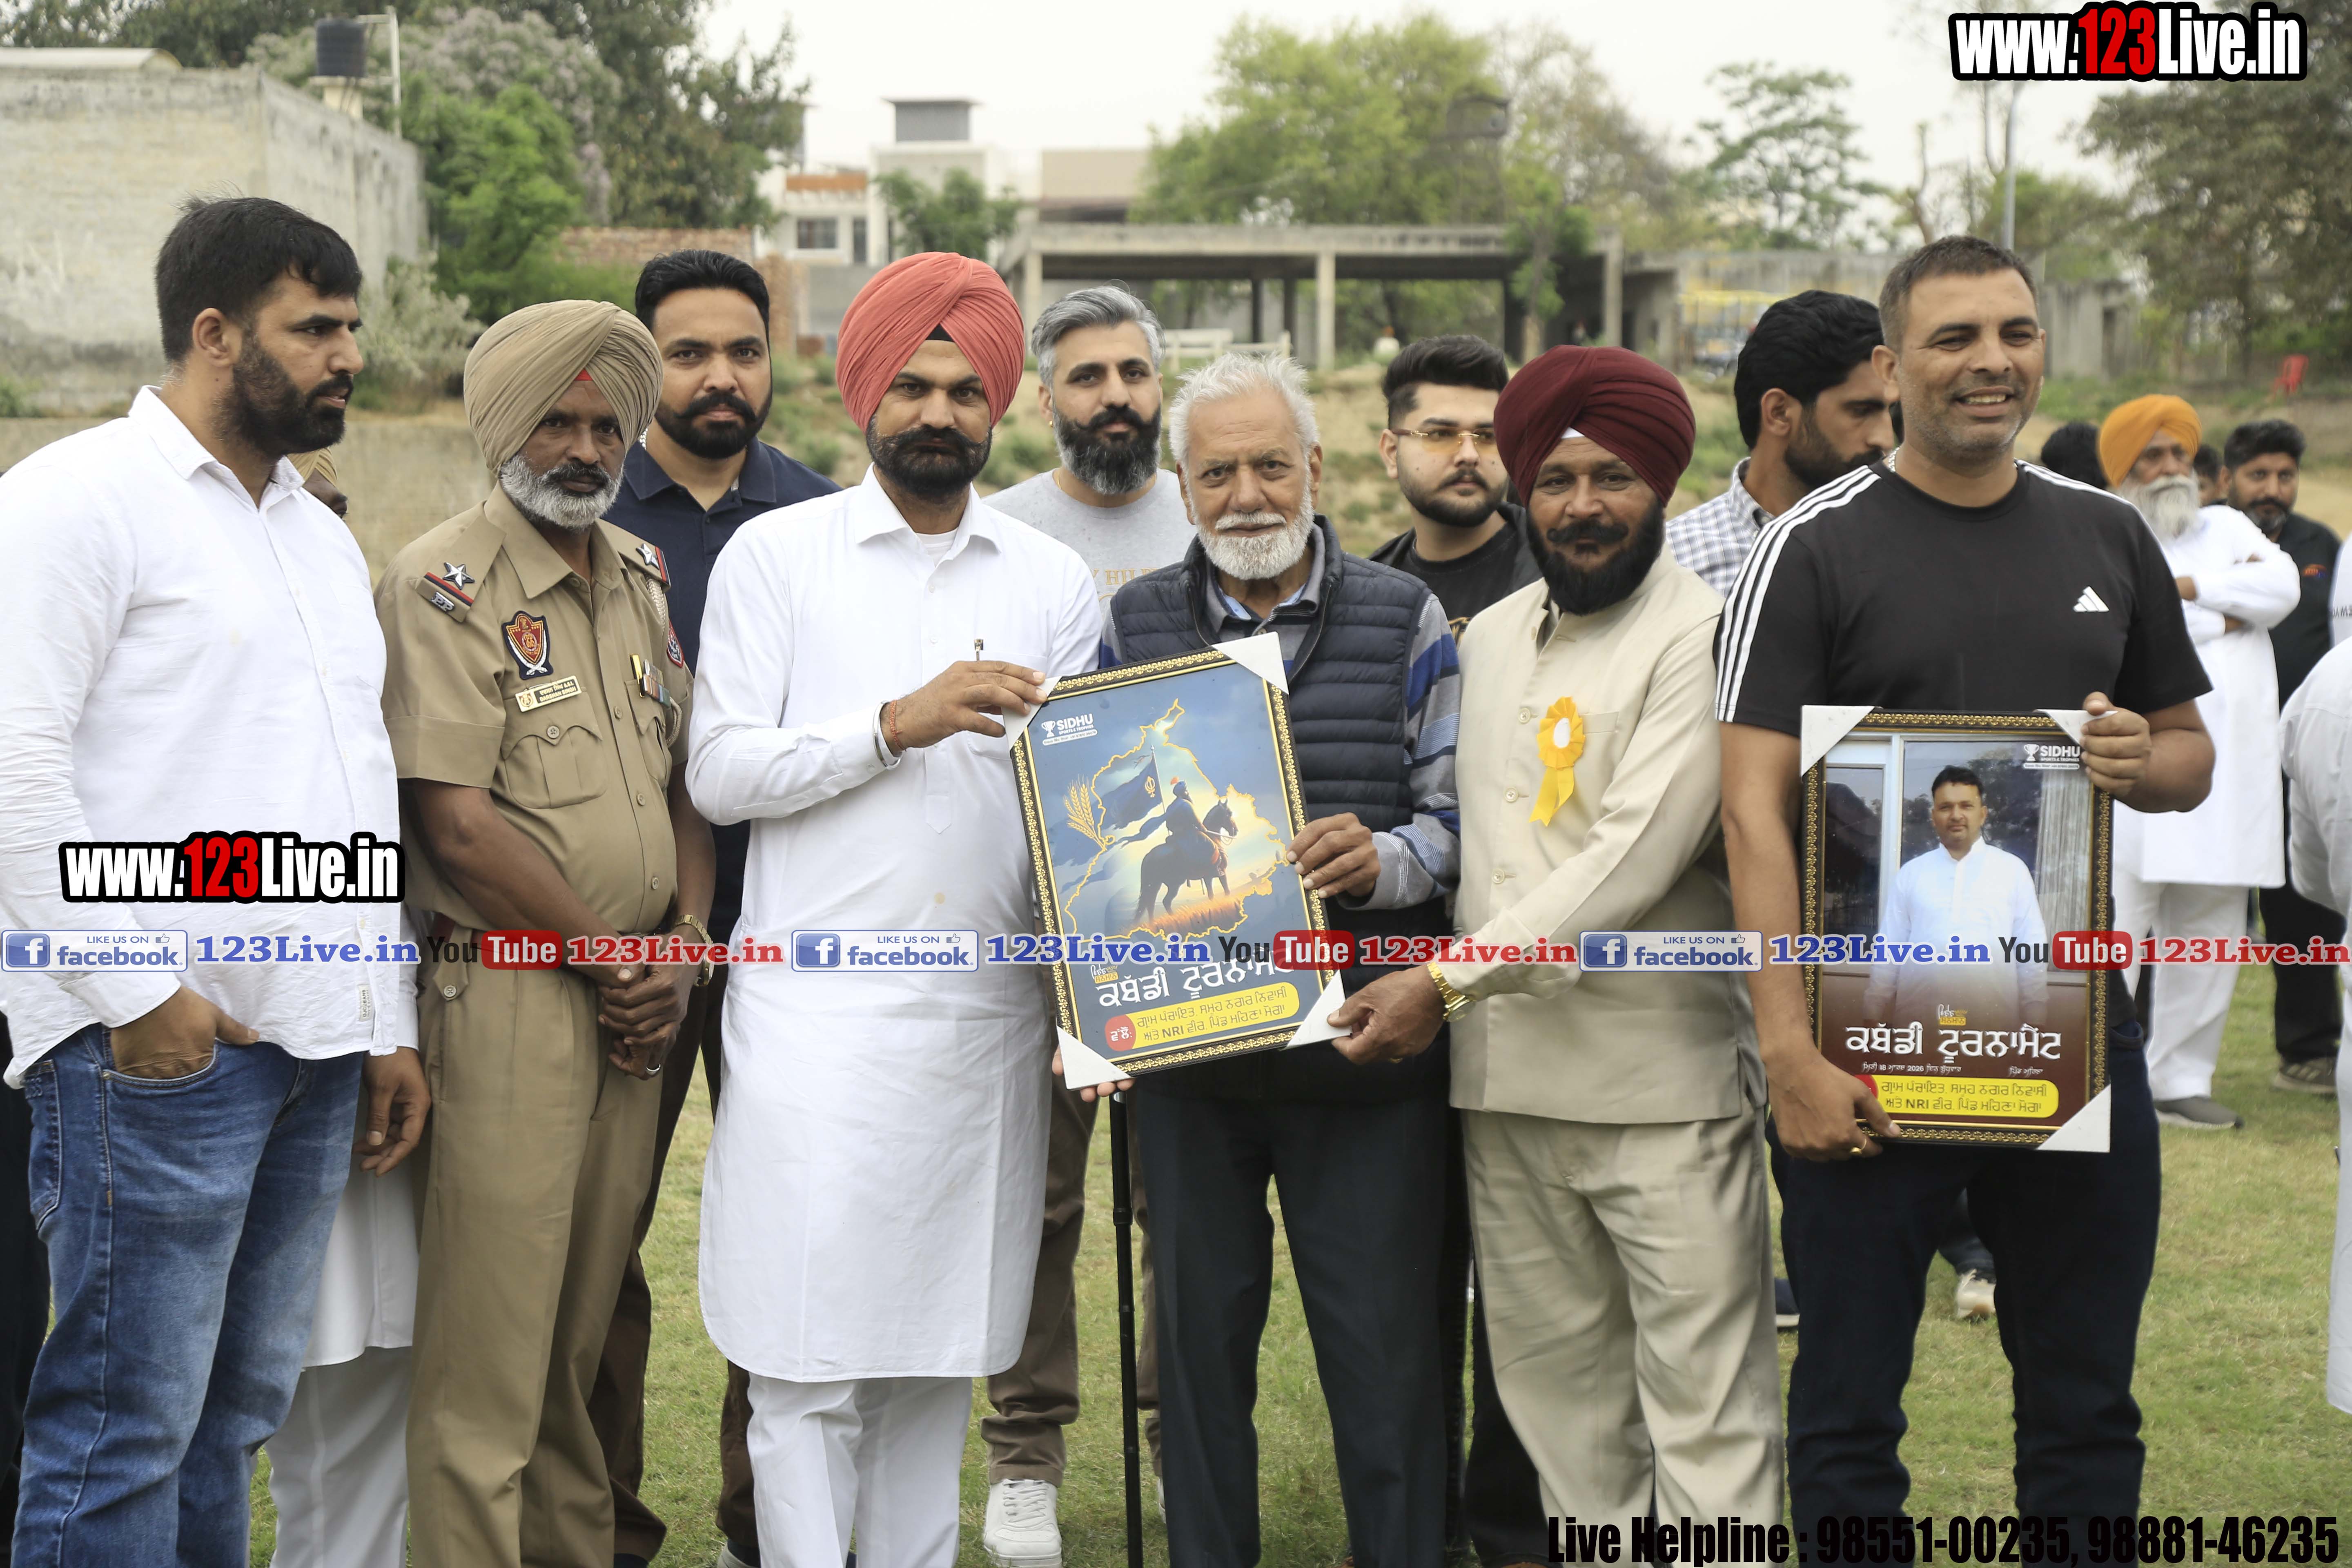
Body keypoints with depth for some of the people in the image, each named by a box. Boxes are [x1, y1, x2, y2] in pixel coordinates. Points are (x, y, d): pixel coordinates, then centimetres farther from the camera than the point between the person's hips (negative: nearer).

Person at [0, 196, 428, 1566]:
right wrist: (133, 988, -17)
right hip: (159, 1042, -8)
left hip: (315, 1041, 8)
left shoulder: (321, 535, 22)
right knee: (128, 1425, -6)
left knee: (237, 1410, 11)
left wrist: (391, 1022, 18)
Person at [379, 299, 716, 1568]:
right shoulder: (444, 584, -7)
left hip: (637, 999, 6)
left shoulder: (644, 579, 15)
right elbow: (457, 823, -14)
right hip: (510, 998, -6)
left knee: (585, 1327, 13)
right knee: (487, 1338, -5)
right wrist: (610, 960, -7)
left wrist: (684, 943, 2)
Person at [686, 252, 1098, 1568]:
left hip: (988, 1017, 3)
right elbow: (719, 772, -3)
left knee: (937, 1352, 9)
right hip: (820, 1017, -3)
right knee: (809, 1360, -4)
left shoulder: (1053, 581, 13)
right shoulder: (778, 555, 4)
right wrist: (897, 724, -13)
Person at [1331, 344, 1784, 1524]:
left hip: (1664, 1081, -6)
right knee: (1557, 1392, 12)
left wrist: (1448, 982, -15)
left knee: (1706, 1404, -4)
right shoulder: (1486, 640, 15)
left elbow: (1634, 861, -15)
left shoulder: (1702, 636, -7)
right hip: (1505, 1077, 6)